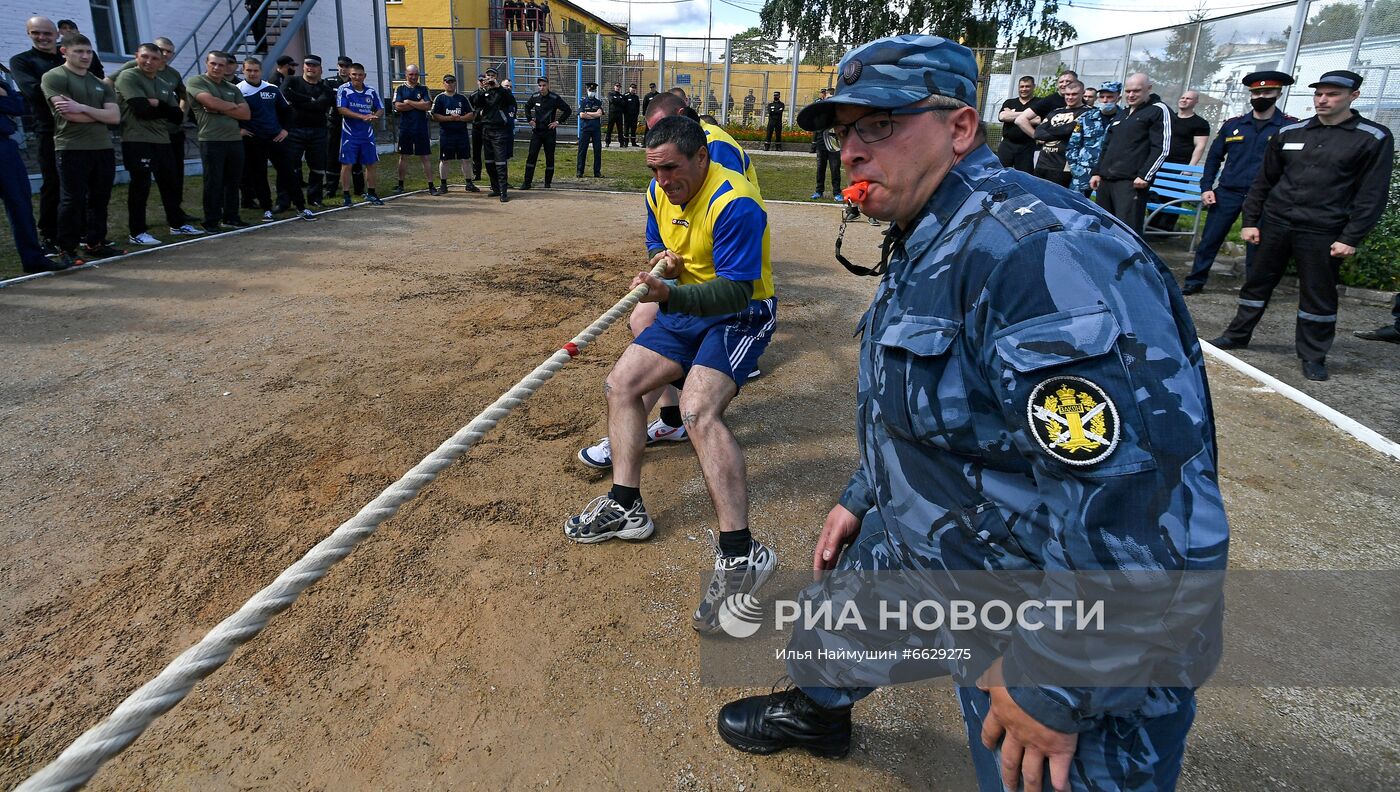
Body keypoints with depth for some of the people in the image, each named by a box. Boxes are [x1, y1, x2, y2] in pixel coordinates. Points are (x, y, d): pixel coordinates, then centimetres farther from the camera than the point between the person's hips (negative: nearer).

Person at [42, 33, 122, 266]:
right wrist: (101, 114, -3)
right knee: (72, 200, -5)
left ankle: (95, 243, 18)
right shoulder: (53, 77, -1)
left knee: (99, 199, 8)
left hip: (103, 148, 6)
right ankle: (66, 249, 1)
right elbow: (69, 114, -14)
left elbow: (115, 117, 2)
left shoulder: (99, 83, 16)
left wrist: (84, 108, -11)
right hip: (72, 149, -5)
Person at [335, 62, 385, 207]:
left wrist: (374, 116, -13)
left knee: (372, 164, 8)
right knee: (347, 165, -3)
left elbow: (380, 110, 10)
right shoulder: (343, 90, -5)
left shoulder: (371, 91, 7)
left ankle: (370, 193, 23)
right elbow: (342, 109, -14)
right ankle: (345, 196, 5)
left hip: (367, 133, 4)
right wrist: (363, 116, -23)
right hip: (349, 133, -4)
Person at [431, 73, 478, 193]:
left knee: (466, 159, 4)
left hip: (462, 133, 2)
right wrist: (449, 118, -15)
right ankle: (443, 185, 9)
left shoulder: (462, 98, 11)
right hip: (446, 133, -2)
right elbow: (435, 116, -5)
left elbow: (472, 114, 5)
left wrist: (460, 118, -11)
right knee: (444, 160, 2)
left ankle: (469, 184, 12)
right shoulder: (440, 98, 3)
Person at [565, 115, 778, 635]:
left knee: (698, 410, -29)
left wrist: (669, 296, -45)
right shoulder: (660, 193, 2)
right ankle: (626, 507, 9)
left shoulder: (733, 203, -25)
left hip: (741, 315, -9)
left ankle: (741, 554, -31)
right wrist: (664, 260, -7)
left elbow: (736, 292, -31)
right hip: (687, 310, 9)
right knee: (621, 383, 3)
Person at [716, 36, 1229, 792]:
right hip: (918, 546, 10)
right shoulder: (922, 245, 3)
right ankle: (815, 714, 59)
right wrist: (862, 498, 22)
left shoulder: (1041, 252, -32)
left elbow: (1145, 515, -35)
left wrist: (1055, 690, -27)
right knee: (826, 636, 26)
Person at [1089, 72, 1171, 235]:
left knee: (1127, 231, -17)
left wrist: (1144, 176, -15)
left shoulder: (1158, 111, 1)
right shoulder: (1120, 116, 25)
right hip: (1106, 180, 7)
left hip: (1131, 182, -7)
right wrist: (1097, 172, 20)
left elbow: (1161, 148, -7)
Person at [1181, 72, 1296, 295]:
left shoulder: (1290, 126, 0)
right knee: (1209, 239, 4)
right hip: (1227, 193, 2)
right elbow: (1214, 156, 13)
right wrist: (1206, 187, 5)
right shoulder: (1233, 124, 7)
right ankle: (1195, 281, 16)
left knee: (1256, 246, 6)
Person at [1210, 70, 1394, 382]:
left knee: (1318, 297, 4)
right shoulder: (1289, 133, 7)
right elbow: (1264, 180, 12)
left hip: (1322, 233, -3)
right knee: (1257, 283, 11)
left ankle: (1313, 356, 16)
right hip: (1275, 224, 3)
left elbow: (1373, 194, -4)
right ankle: (1237, 335, 25)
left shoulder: (1374, 138, -2)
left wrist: (1351, 238, -11)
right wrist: (1250, 221, 7)